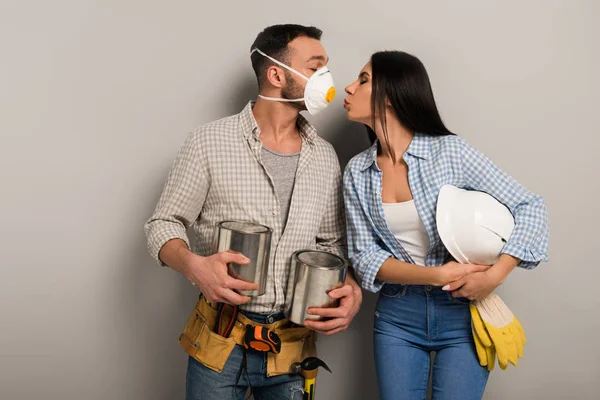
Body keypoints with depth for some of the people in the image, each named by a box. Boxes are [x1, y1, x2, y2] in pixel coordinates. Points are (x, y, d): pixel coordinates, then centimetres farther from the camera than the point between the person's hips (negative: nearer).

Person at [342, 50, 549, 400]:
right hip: (397, 317, 3)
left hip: (462, 314, -2)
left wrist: (494, 277, -22)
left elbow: (530, 208, -10)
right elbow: (365, 257, -4)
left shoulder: (451, 151, -12)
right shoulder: (357, 172, -1)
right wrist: (437, 275, -19)